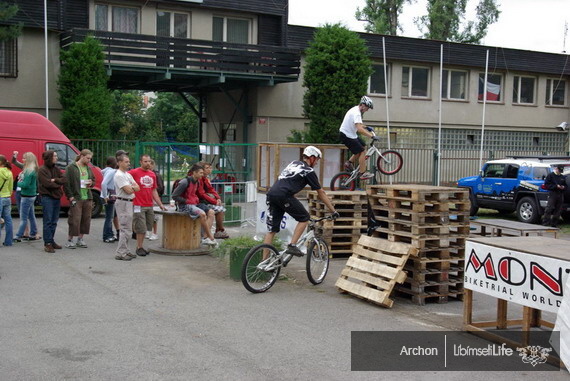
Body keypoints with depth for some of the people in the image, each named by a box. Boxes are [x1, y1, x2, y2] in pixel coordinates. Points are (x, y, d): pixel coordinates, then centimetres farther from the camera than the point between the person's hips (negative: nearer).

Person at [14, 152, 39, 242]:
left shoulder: (29, 171, -19)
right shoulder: (33, 170, 9)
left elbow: (25, 184, -22)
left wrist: (19, 183, -3)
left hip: (27, 197, -10)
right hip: (32, 195, 10)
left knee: (23, 218, -5)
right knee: (31, 216, 16)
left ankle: (18, 236, -1)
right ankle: (33, 234, 24)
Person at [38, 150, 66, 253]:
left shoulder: (56, 169, 14)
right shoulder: (42, 170, -7)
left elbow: (64, 179, 3)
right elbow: (47, 183, -16)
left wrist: (55, 180, -12)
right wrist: (58, 184, -4)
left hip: (56, 197, 7)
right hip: (47, 197, -7)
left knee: (54, 221, 10)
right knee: (48, 221, -8)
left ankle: (51, 241, 18)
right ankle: (47, 244, -7)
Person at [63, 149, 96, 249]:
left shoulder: (88, 168, 15)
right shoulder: (71, 168, -5)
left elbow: (94, 180, 27)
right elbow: (66, 183, -8)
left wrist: (91, 183, 2)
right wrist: (70, 197, -13)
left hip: (87, 198, 7)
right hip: (76, 198, -7)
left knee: (86, 219, 8)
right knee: (74, 220, -6)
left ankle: (80, 239, 19)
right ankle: (70, 240, 4)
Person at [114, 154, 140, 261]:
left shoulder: (128, 174, 17)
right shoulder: (119, 175, -13)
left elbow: (137, 188, 9)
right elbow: (128, 190, -19)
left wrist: (131, 187, -11)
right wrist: (133, 188, 1)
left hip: (129, 203, 10)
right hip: (123, 203, -10)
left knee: (127, 229, 14)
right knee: (125, 229, -11)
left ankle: (125, 251, 21)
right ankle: (120, 253, -9)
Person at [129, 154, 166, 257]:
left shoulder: (152, 174, 12)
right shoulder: (134, 172, -7)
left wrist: (160, 204, 14)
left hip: (149, 206, 6)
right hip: (139, 206, -6)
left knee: (146, 228, 10)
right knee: (141, 229, -2)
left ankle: (141, 247, 21)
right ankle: (139, 248, 10)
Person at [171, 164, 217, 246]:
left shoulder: (197, 182, 10)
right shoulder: (185, 182, -16)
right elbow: (174, 196, -15)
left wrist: (197, 199, 8)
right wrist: (186, 201, -14)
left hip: (194, 204, 9)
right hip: (185, 206, -9)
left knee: (211, 212, -10)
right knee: (202, 214, -30)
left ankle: (205, 237, -17)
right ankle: (211, 238, -21)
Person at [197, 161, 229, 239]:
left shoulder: (206, 179, 14)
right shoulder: (200, 179, -17)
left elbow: (211, 190, 17)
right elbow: (202, 194, -21)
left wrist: (218, 199, -2)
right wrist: (215, 201, -18)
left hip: (207, 201, 10)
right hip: (201, 202, -10)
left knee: (223, 209, -1)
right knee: (219, 209, -17)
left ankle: (218, 231, -3)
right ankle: (221, 231, -6)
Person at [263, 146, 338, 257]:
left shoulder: (294, 163, 27)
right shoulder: (309, 171, 7)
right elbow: (321, 193, 11)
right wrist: (333, 211, 18)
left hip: (271, 194, 7)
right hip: (283, 195, -7)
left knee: (271, 230, 10)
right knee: (304, 218, 10)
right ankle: (292, 246, 3)